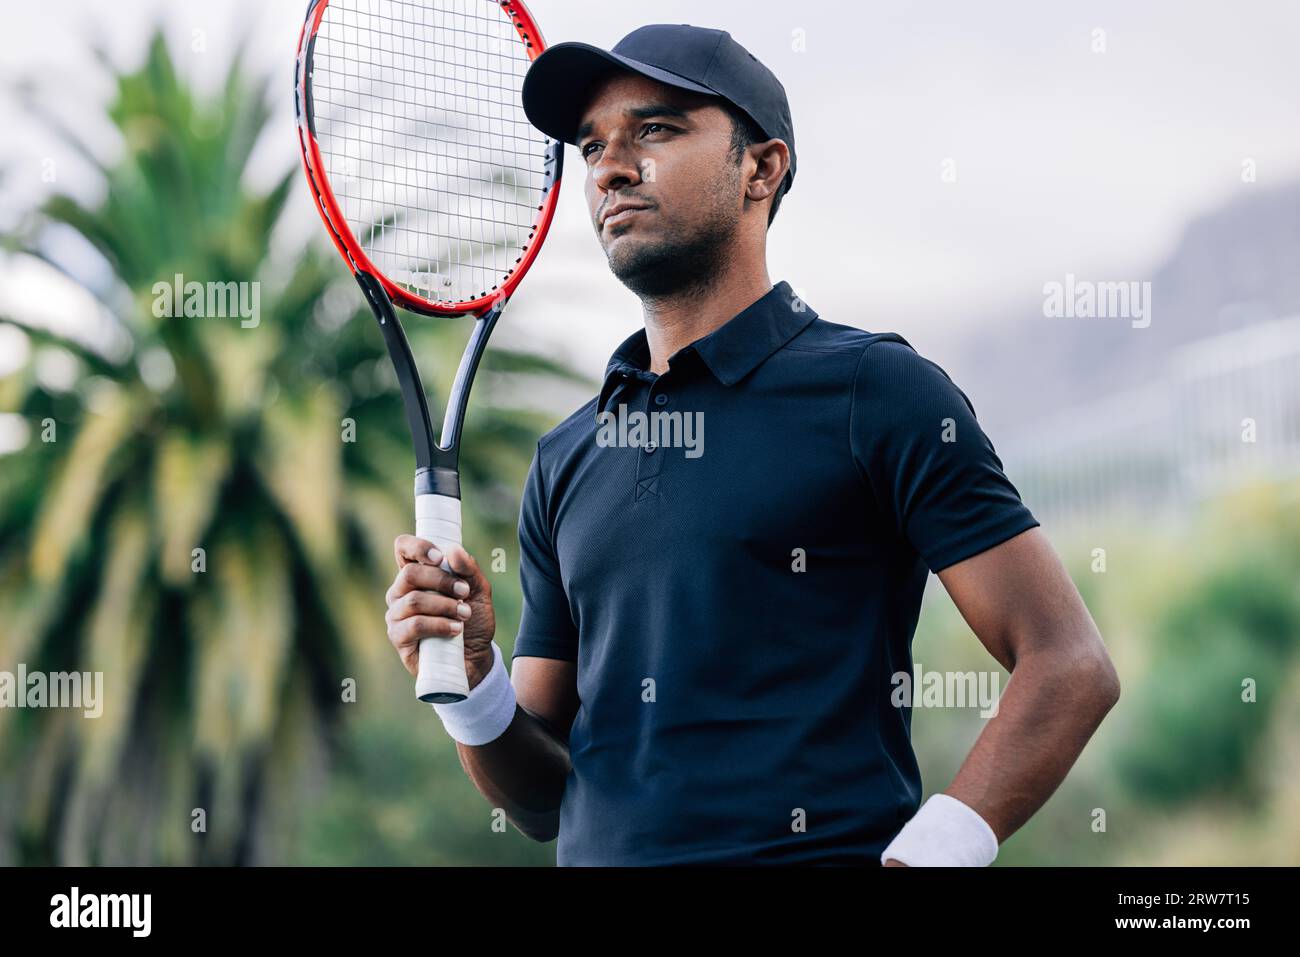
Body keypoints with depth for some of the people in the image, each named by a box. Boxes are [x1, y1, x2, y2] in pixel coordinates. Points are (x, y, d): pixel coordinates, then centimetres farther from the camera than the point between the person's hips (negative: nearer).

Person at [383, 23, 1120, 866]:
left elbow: (1070, 668, -5)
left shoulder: (875, 391, 0)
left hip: (819, 852, -6)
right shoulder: (566, 459, 16)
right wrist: (470, 679, -1)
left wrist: (918, 857, -14)